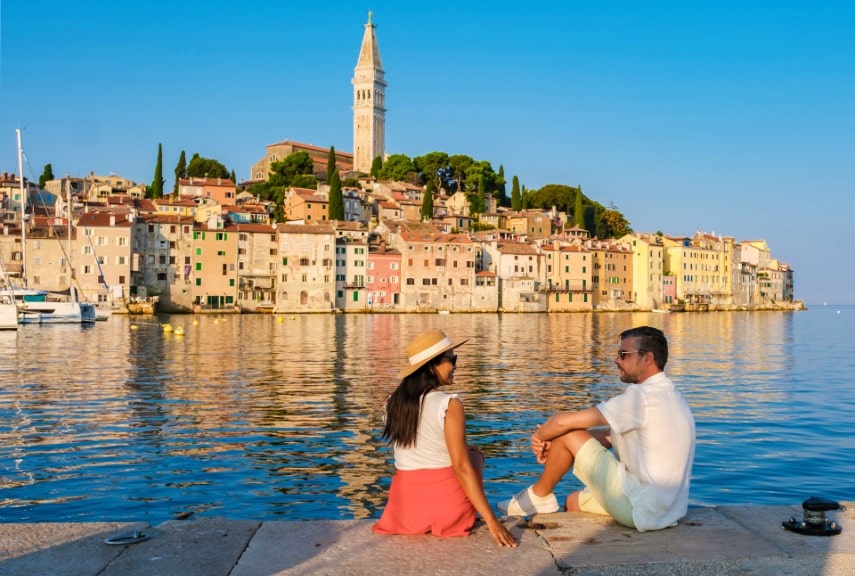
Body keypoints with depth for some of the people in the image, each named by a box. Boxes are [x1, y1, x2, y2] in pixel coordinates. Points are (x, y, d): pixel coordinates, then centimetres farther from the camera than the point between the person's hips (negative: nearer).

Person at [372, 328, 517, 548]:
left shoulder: (394, 403, 1)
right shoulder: (449, 405, -16)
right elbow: (461, 468, -19)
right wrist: (491, 520, -17)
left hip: (404, 507, 5)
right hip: (448, 509, -5)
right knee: (474, 454, 25)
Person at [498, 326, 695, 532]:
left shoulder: (642, 396, -19)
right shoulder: (671, 395, 12)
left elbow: (563, 421, -18)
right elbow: (610, 436, 12)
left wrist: (540, 435, 4)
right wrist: (551, 442, 3)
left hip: (640, 511, -9)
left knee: (567, 433, -5)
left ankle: (539, 497, 15)